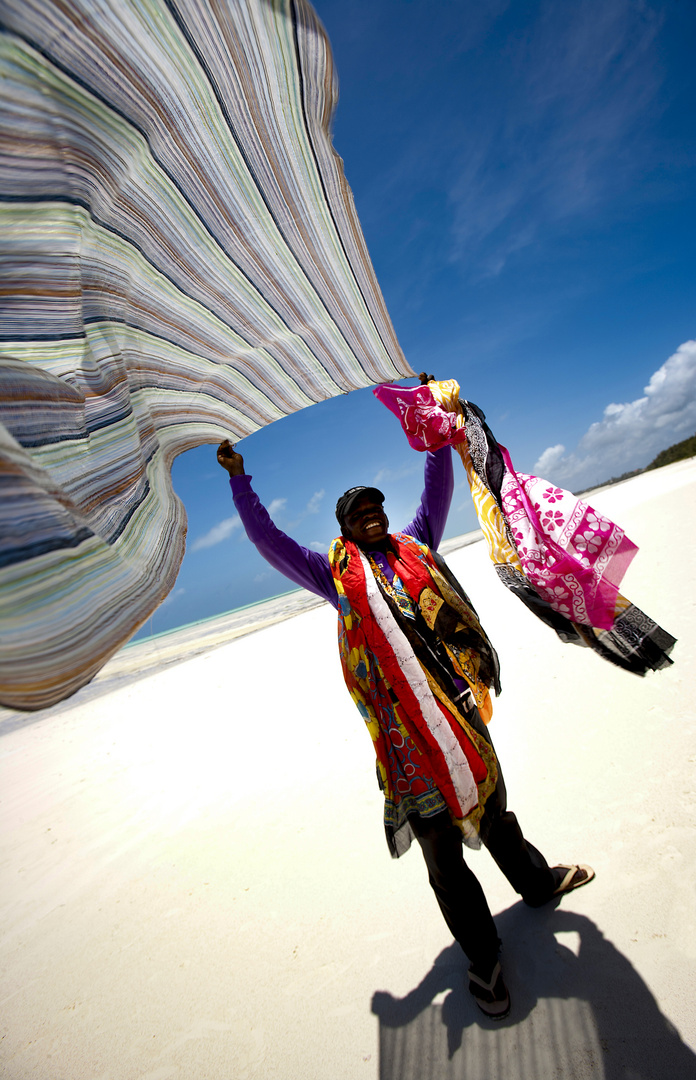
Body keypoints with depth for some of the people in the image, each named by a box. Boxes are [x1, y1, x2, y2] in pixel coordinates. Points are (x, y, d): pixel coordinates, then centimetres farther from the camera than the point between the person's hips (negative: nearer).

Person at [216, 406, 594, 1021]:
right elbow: (269, 542, 4)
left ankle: (538, 882, 52)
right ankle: (482, 957, 32)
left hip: (455, 704, 3)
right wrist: (239, 480, 4)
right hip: (401, 724, -3)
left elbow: (439, 488, 16)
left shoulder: (414, 547, 11)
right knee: (441, 846, 11)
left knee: (492, 806, 25)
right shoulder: (335, 571, 4)